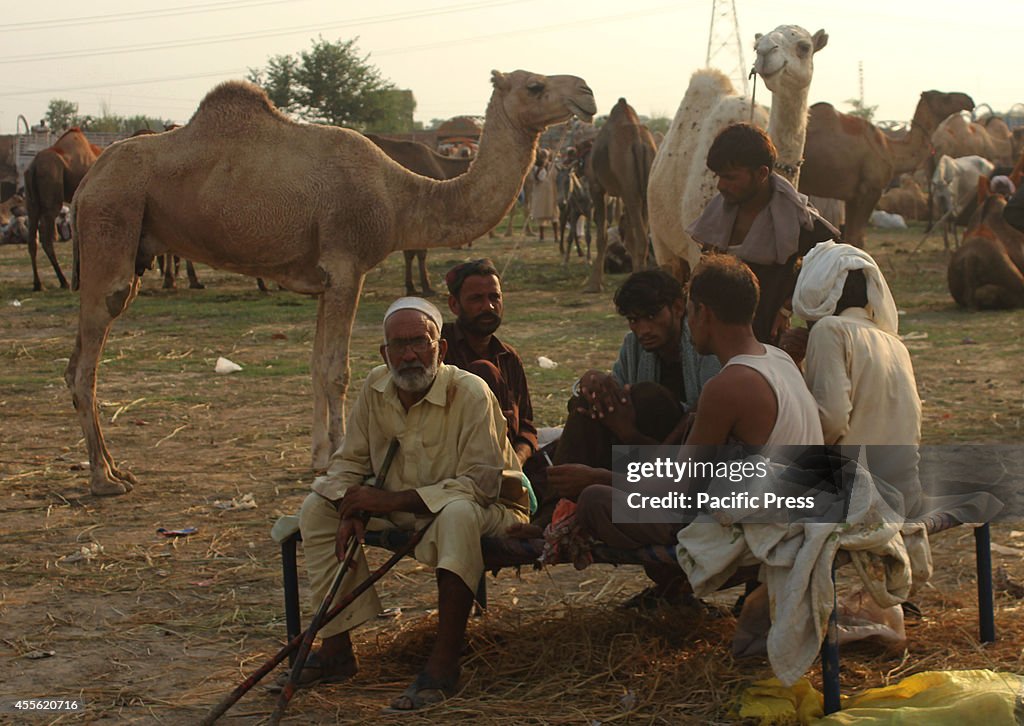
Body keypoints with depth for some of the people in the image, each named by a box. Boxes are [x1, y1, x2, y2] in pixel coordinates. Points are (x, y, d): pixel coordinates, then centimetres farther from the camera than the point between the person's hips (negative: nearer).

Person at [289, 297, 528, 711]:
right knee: (318, 509, -6)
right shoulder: (376, 386, -5)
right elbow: (349, 460, 5)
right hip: (400, 509, 6)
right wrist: (349, 511, -17)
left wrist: (392, 499, -29)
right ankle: (336, 648, -7)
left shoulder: (470, 393, -23)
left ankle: (444, 663, -35)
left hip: (485, 509, -6)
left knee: (457, 513, -40)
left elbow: (481, 481, -27)